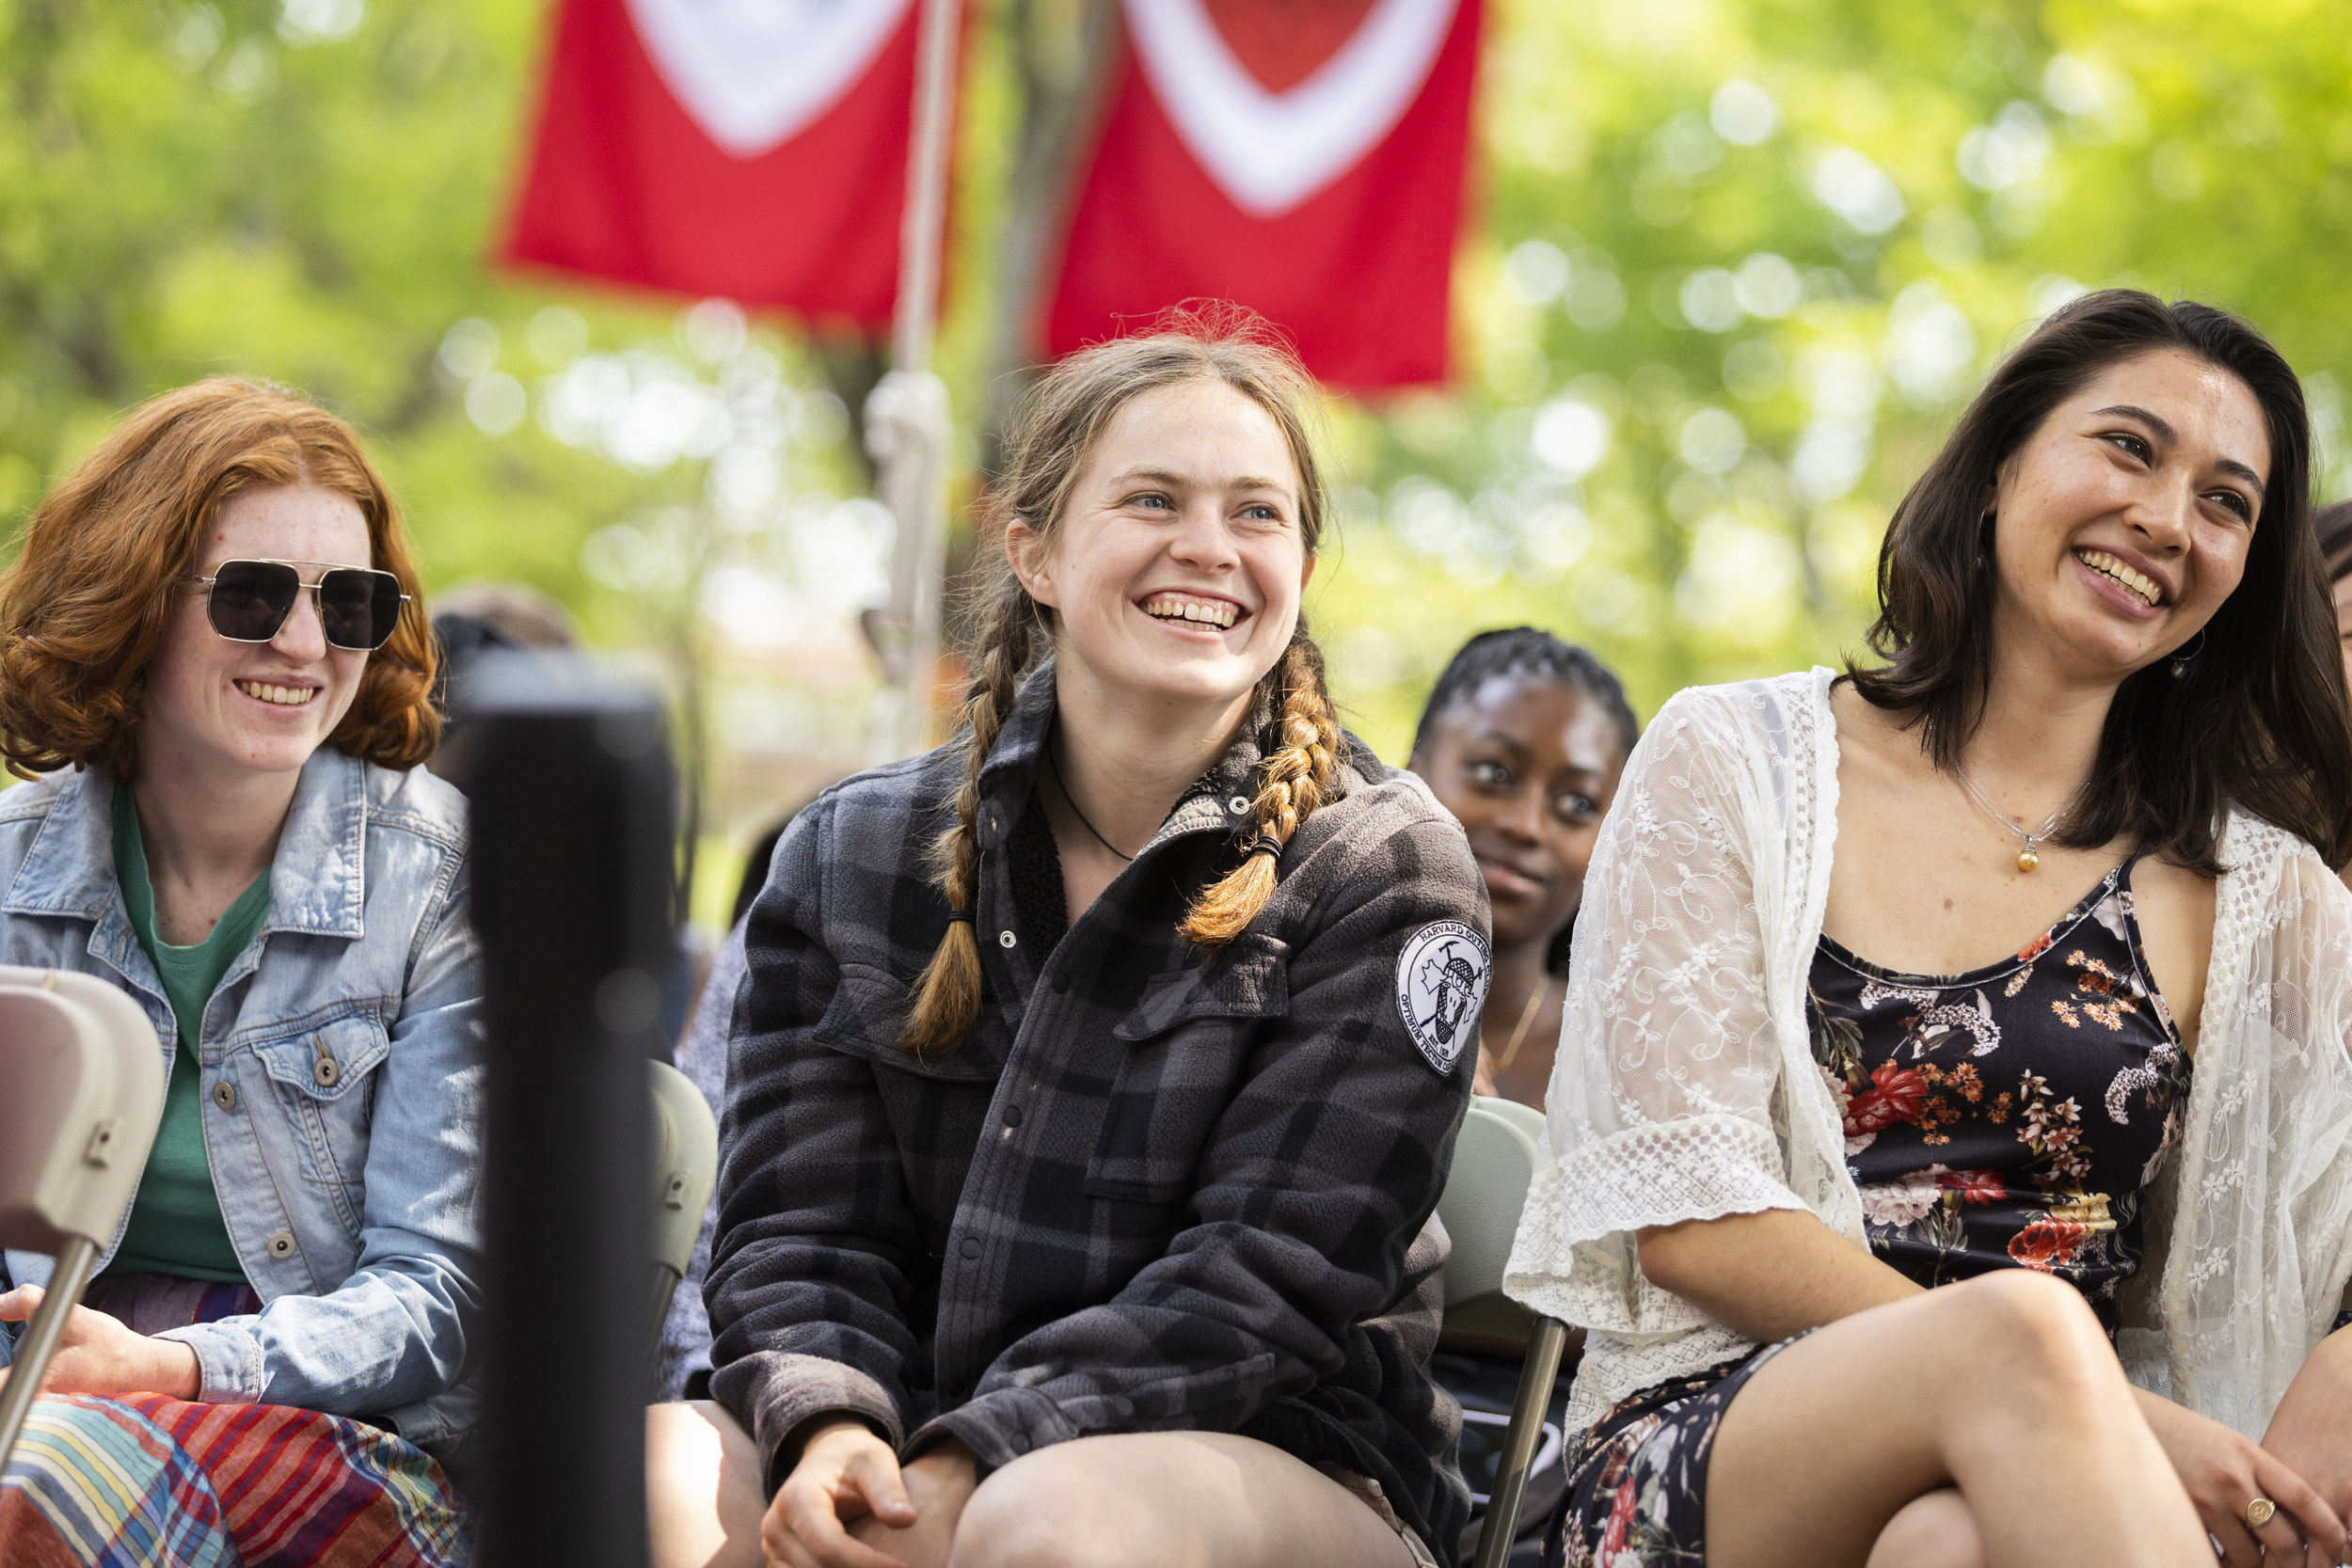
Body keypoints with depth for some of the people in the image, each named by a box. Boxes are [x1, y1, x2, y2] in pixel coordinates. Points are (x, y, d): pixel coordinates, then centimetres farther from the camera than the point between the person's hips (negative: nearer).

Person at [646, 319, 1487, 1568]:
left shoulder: (1384, 870, -2)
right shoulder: (851, 854, 9)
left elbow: (1272, 1275, -11)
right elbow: (798, 1219, 4)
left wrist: (974, 1465, -22)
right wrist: (827, 1423, -19)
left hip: (1279, 1458, -2)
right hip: (915, 1444, 3)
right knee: (641, 1461, -28)